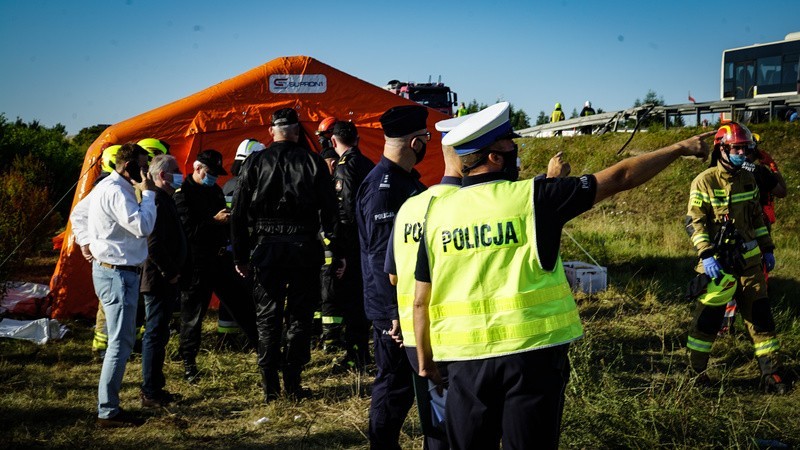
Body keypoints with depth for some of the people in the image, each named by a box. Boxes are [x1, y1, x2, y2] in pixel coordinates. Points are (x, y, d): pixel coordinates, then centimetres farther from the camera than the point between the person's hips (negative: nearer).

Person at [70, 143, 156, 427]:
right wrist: (148, 193, -16)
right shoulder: (116, 191, -19)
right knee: (121, 342, -9)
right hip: (117, 273, -11)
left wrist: (85, 242, 22)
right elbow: (143, 226, -26)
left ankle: (109, 406, 22)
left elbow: (78, 214, 26)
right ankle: (108, 412, -6)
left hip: (109, 270, 11)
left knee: (121, 341, 16)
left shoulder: (107, 186, 14)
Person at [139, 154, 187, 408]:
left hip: (163, 281, 11)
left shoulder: (163, 199, 17)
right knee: (155, 334, -6)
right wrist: (170, 272, -17)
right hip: (159, 281, -11)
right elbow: (154, 244, -25)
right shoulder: (157, 200, -17)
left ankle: (155, 388, 25)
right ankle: (150, 394, 0)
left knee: (158, 334, 16)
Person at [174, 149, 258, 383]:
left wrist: (229, 220, 5)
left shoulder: (214, 190, 14)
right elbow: (187, 231, -19)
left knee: (242, 304, 9)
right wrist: (215, 221, -22)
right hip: (195, 264, -7)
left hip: (219, 258, 7)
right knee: (192, 315, 2)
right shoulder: (182, 194, -10)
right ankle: (189, 364, 14)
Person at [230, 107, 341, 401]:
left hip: (266, 247, 1)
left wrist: (240, 256, 8)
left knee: (267, 317, 9)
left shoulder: (255, 163, 3)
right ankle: (292, 384, 8)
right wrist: (337, 251, 6)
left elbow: (238, 213, 3)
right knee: (299, 316, 7)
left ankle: (270, 386, 10)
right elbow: (329, 210, -1)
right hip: (303, 247, -1)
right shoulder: (313, 162, 0)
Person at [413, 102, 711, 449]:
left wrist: (425, 358, 17)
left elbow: (421, 300, 5)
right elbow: (620, 178, 0)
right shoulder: (532, 197, -6)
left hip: (464, 357, 3)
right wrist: (679, 149, 12)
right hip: (532, 352, -2)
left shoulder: (438, 211, 2)